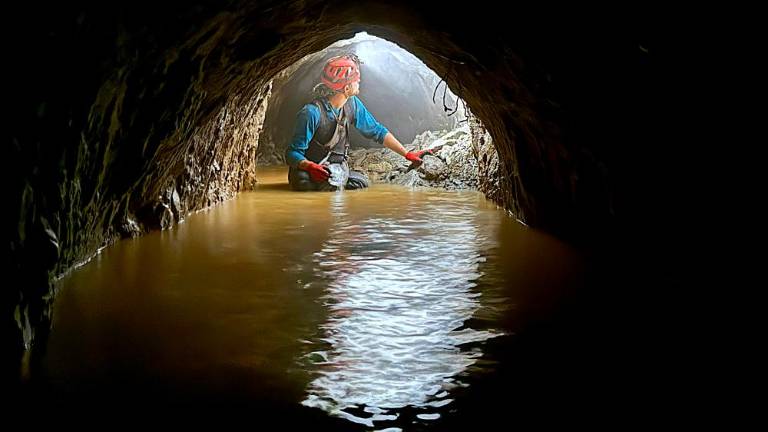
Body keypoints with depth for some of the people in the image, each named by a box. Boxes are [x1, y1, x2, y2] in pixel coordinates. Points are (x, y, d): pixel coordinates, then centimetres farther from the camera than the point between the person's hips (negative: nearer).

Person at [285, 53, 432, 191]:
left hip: (337, 168, 6)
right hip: (308, 172, -6)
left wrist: (407, 154, 2)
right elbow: (293, 153, -21)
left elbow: (377, 131, 7)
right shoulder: (312, 113, -24)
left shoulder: (352, 104, -3)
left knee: (362, 183, -19)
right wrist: (309, 166, -42)